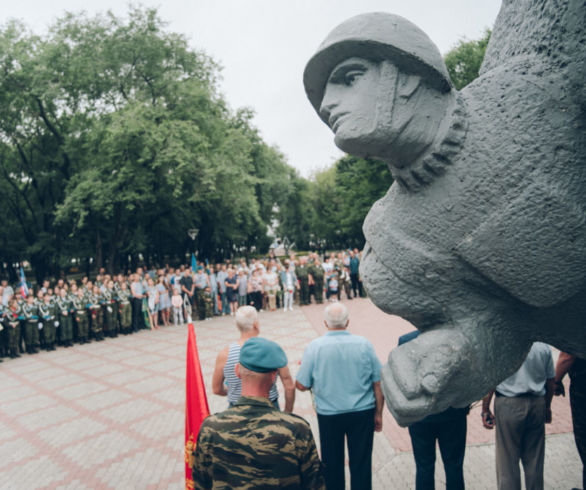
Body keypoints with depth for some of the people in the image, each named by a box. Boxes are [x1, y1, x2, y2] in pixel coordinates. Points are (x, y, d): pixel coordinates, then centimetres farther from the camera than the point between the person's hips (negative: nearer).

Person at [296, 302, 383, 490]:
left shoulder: (314, 347, -12)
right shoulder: (364, 344, -8)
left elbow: (301, 385, -8)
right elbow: (378, 384, -2)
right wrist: (378, 414, 9)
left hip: (329, 415, -1)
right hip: (363, 412, 1)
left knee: (332, 465, 17)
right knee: (361, 463, 13)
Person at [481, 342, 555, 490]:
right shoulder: (543, 345, 1)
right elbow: (550, 380, 8)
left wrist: (485, 409, -3)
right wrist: (547, 407, 22)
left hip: (509, 404, -4)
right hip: (537, 404, 4)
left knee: (507, 460, 5)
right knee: (535, 459, 15)